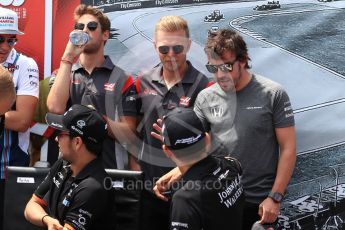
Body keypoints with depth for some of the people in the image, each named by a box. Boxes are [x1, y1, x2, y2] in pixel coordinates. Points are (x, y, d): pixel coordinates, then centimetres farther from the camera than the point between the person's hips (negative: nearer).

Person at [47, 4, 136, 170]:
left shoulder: (121, 79, 2)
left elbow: (129, 132, -1)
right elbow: (55, 108, -13)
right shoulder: (64, 74, 8)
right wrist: (68, 57, -11)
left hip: (109, 168, -1)